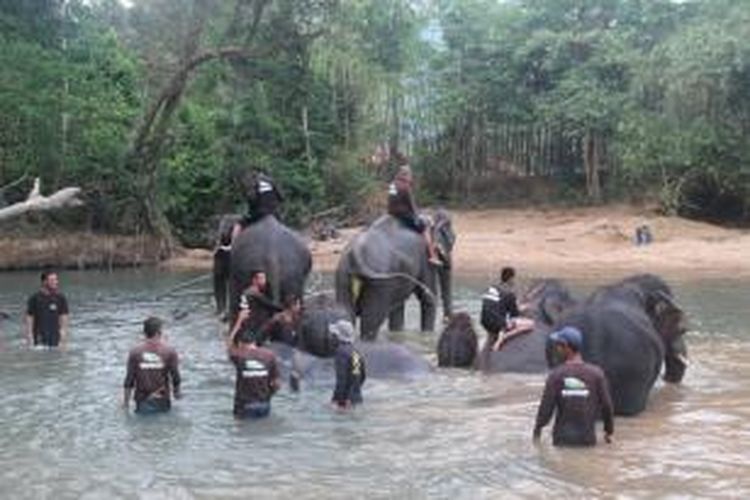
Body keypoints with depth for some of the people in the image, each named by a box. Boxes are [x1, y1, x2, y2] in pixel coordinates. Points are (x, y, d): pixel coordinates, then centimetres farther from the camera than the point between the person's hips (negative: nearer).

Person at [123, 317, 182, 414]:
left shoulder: (135, 352, -8)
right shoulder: (169, 352, -10)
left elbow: (129, 379, -5)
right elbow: (175, 376, -3)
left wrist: (126, 401, 8)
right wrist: (176, 392, 16)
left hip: (142, 400, 1)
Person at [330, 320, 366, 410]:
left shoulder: (341, 352, -17)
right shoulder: (355, 351, 9)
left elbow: (341, 378, -23)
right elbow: (363, 376, 16)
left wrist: (337, 399, -19)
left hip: (345, 398, -8)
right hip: (355, 397, 8)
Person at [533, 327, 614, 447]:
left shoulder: (555, 375, -12)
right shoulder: (596, 373, -10)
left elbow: (546, 408, -11)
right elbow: (606, 405, -5)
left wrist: (537, 430, 4)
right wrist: (609, 431, 11)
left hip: (562, 438, 0)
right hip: (587, 438, 1)